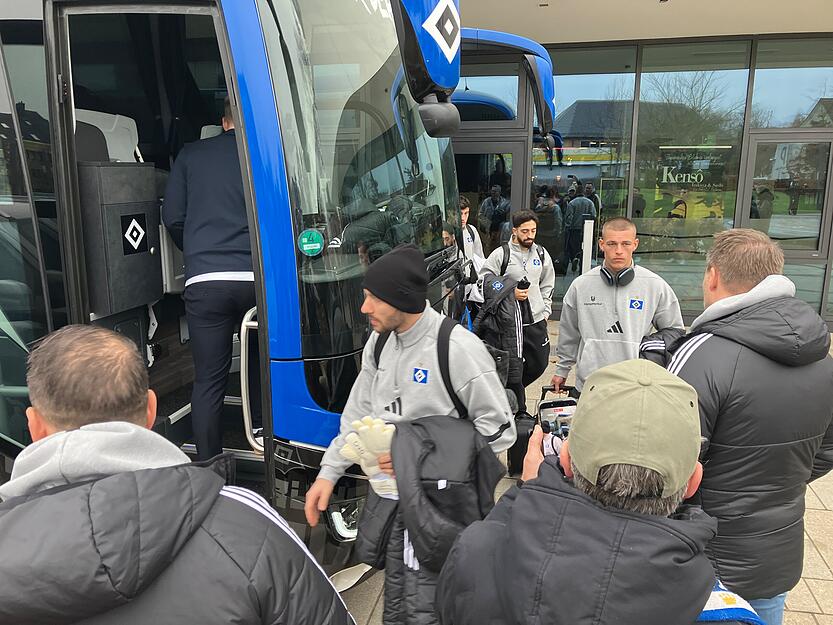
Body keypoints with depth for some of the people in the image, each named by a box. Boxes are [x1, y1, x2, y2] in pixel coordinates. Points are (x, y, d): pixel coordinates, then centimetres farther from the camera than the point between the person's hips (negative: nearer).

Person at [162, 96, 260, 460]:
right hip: (257, 279, 0)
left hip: (204, 281, 0)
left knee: (208, 380, 5)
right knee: (261, 371, 18)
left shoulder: (191, 155, 11)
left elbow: (172, 218, 10)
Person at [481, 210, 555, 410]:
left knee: (539, 363, 11)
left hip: (536, 321, 5)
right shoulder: (501, 254, -7)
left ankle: (510, 391, 36)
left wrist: (545, 312, 9)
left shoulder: (542, 254, 8)